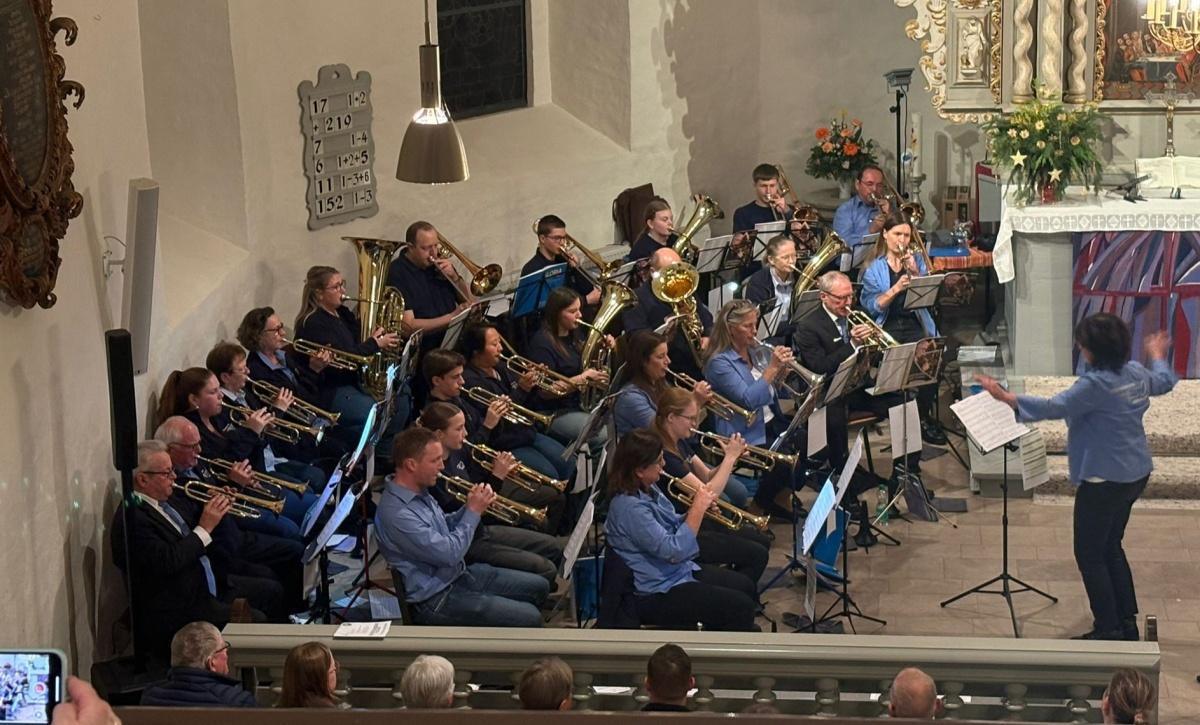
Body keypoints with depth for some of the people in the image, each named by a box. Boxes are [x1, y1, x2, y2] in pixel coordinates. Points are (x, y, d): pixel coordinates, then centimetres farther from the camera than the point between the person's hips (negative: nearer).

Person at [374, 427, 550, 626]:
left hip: (459, 573, 10)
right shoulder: (396, 514, -29)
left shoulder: (418, 491, 2)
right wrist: (473, 512, -15)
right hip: (437, 599, -10)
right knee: (529, 618, -16)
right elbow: (449, 554, -27)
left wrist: (470, 509, -3)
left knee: (538, 587, 13)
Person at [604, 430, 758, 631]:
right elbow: (674, 551, -31)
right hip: (658, 594, -10)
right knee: (741, 607, -13)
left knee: (746, 586, 15)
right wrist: (698, 508, -23)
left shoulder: (648, 489, 2)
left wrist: (695, 511, -4)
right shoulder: (629, 507, -28)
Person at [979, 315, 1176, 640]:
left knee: (1090, 555, 3)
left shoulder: (1096, 384, -24)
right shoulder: (1135, 373, 3)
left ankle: (1108, 630, 6)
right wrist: (1157, 355, 45)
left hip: (1104, 480, -9)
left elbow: (1054, 407, -28)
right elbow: (1164, 382, 24)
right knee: (1111, 547, 22)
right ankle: (1127, 623, 26)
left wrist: (1004, 397, -24)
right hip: (1134, 476, 9)